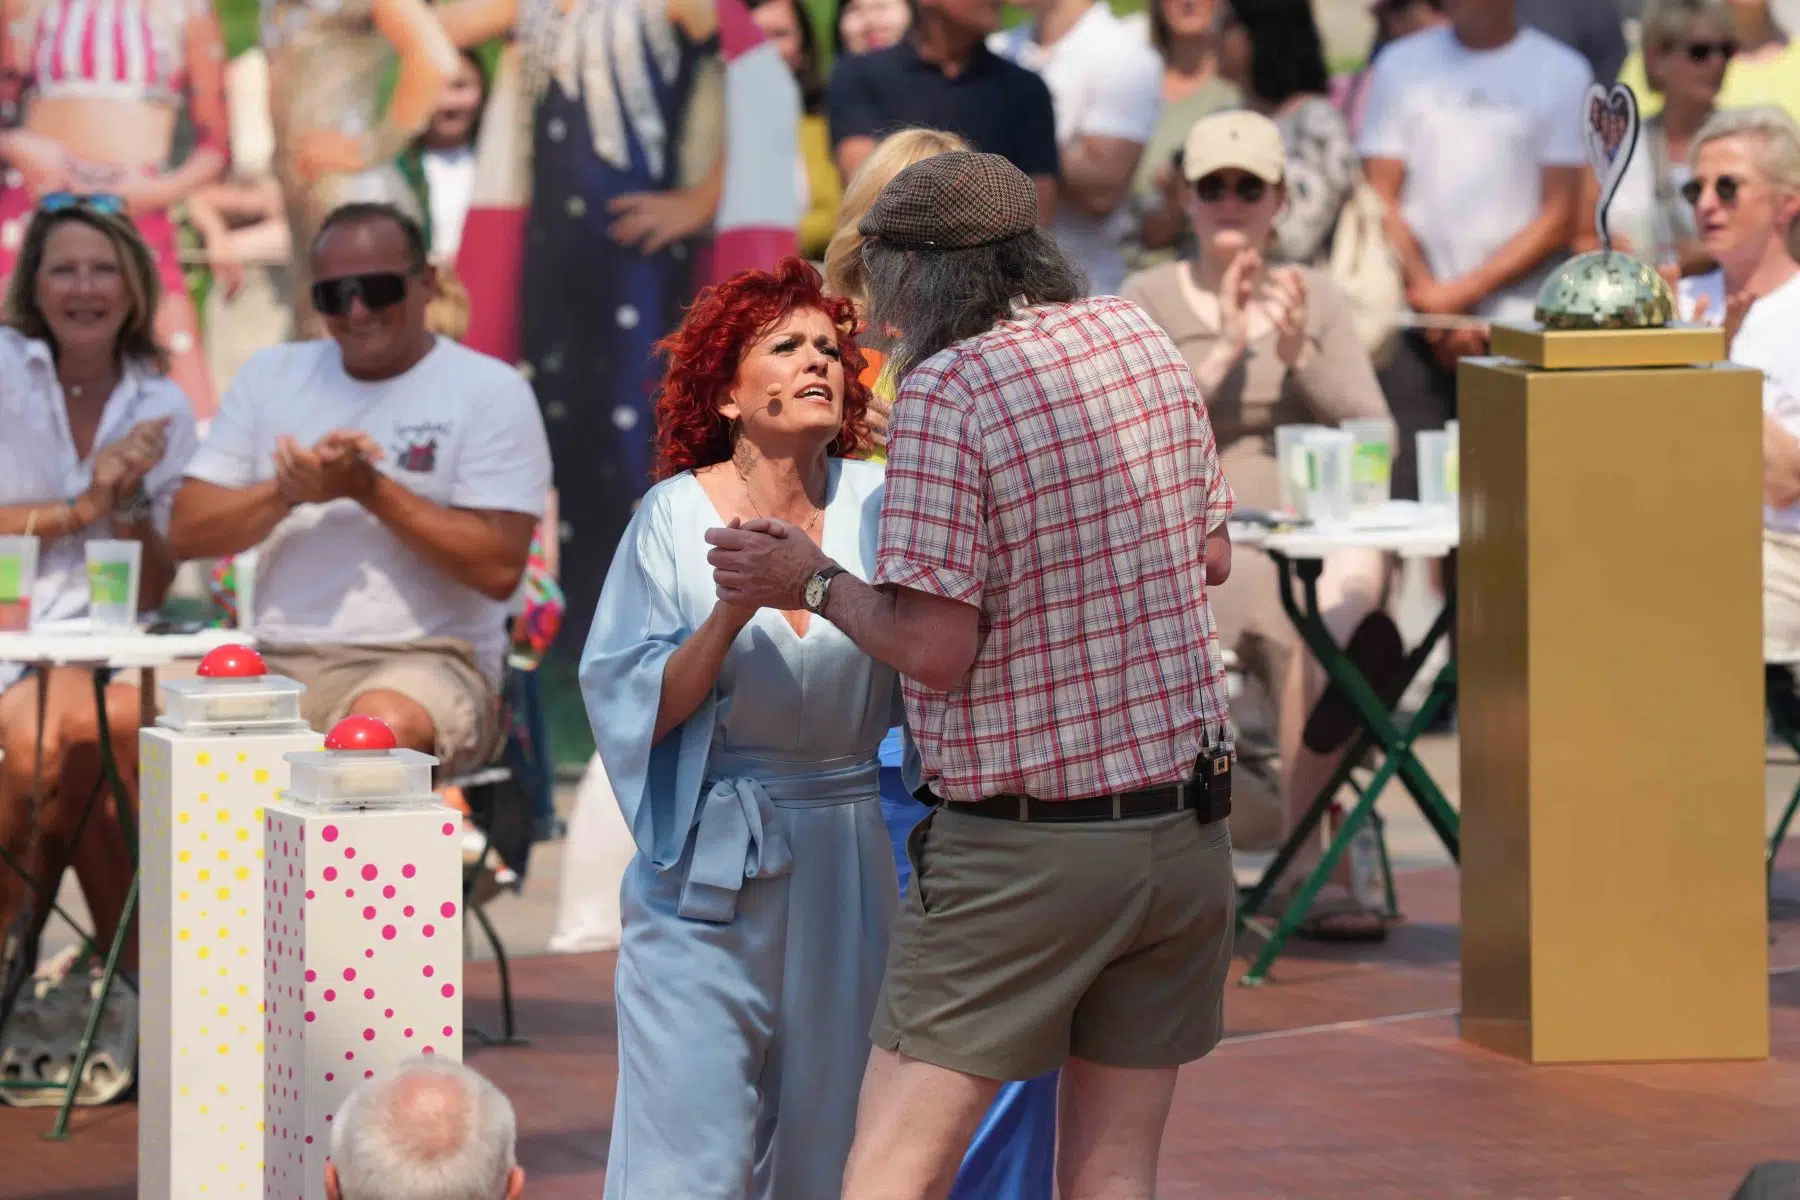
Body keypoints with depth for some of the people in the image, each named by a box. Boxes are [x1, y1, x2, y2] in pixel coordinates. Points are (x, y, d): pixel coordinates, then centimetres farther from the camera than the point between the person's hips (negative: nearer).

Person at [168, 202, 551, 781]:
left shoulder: (491, 390, 4)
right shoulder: (271, 376, 17)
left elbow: (500, 569, -7)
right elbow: (189, 530, 10)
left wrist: (368, 489, -11)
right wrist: (290, 490, -8)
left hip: (427, 661, -3)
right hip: (280, 662, 3)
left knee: (383, 720, -41)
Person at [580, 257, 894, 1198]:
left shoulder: (875, 506, 3)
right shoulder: (678, 517, -2)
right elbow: (632, 708, -6)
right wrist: (732, 615, -19)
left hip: (852, 866, 3)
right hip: (709, 868, -3)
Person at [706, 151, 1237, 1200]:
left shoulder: (945, 393, -14)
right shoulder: (1140, 340, 6)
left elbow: (934, 650, -16)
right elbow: (1212, 556, 17)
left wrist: (811, 581, -2)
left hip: (1023, 847, -6)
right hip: (1185, 826, 6)